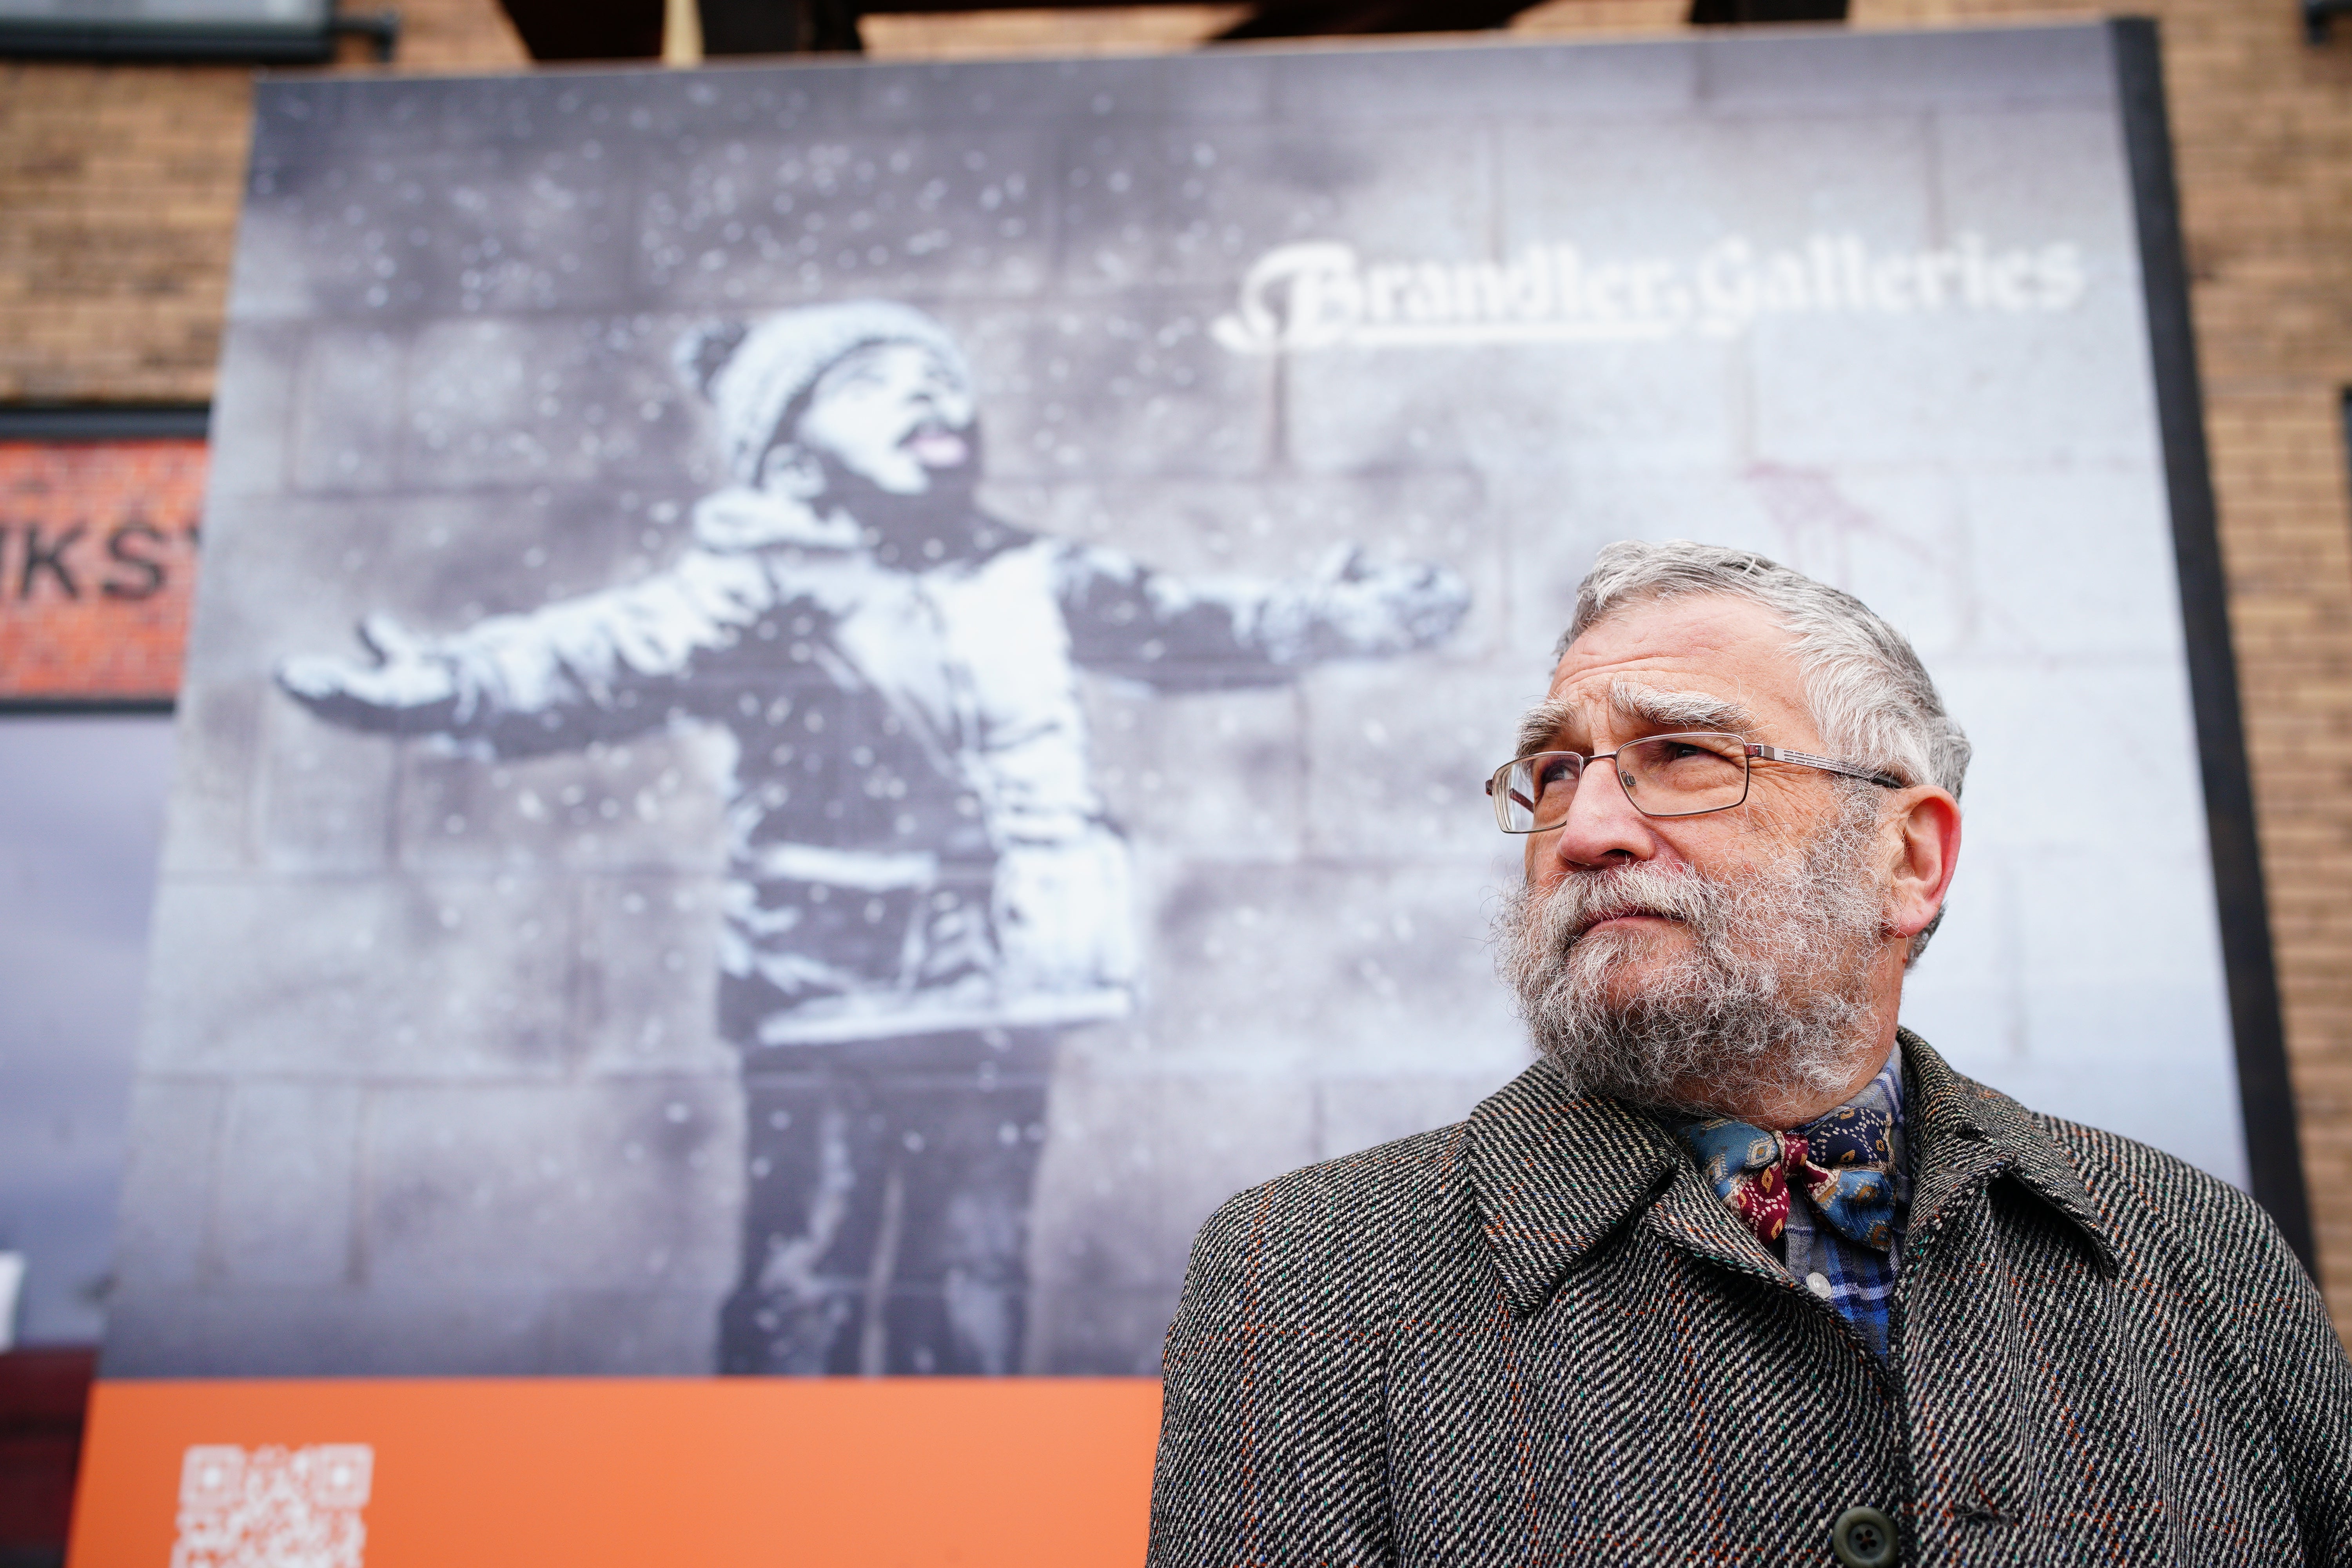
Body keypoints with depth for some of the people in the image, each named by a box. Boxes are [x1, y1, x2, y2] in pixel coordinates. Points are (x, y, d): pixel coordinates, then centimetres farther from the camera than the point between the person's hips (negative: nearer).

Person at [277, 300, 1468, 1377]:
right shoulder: (762, 590, -5)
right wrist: (453, 683, -37)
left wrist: (1337, 618, 19)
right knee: (803, 1286, -2)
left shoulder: (1030, 580, 12)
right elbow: (614, 651, -20)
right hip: (827, 999, -4)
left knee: (972, 1286, 13)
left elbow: (1188, 624, 20)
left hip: (998, 999, 5)